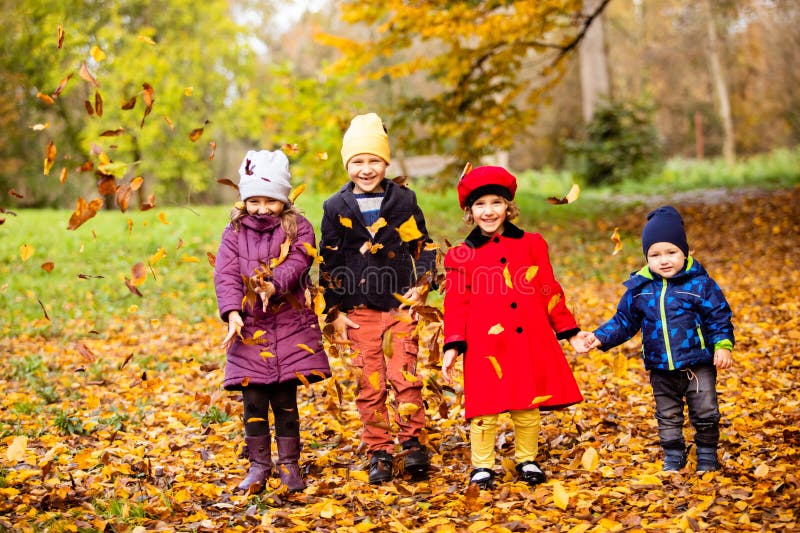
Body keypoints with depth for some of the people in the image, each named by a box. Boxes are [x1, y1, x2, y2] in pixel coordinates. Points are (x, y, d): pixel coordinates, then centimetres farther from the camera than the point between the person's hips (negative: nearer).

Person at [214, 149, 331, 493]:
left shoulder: (297, 228, 3)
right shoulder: (234, 233, 7)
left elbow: (297, 263, -14)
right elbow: (226, 276, -2)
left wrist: (274, 285, -33)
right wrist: (232, 312, -18)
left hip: (291, 327, -1)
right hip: (249, 330, 2)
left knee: (285, 401, 4)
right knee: (253, 402, 3)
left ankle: (289, 465, 17)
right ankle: (259, 466, 15)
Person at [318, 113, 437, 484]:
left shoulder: (403, 200, 4)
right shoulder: (336, 208, 3)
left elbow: (423, 248, 9)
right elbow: (329, 265, 5)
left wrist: (421, 287, -4)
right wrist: (335, 312, 2)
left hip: (400, 307, -1)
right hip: (359, 312, 1)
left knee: (405, 377, -7)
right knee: (370, 386, 4)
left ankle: (412, 443, 7)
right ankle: (379, 452, 14)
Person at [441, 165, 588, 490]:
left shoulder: (531, 244, 10)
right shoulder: (461, 256, 5)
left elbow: (550, 292, 12)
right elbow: (456, 304, 4)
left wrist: (569, 332, 12)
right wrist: (452, 347, -4)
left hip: (531, 343, 2)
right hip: (486, 347, -2)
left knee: (528, 406, 9)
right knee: (485, 408, -1)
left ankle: (527, 460, 27)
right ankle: (482, 466, 15)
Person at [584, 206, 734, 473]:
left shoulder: (700, 283, -10)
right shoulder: (639, 288, -2)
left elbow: (719, 317, -5)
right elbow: (623, 321, 7)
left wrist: (723, 345, -16)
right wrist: (601, 337, -5)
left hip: (698, 364, -3)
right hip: (661, 369, 3)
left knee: (705, 414, 6)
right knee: (668, 417, 15)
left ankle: (707, 455, 25)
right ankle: (673, 456, 31)